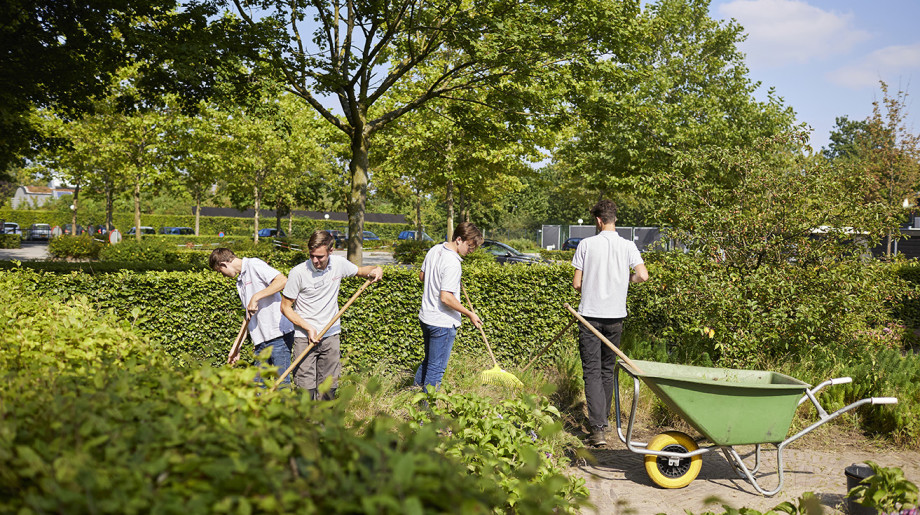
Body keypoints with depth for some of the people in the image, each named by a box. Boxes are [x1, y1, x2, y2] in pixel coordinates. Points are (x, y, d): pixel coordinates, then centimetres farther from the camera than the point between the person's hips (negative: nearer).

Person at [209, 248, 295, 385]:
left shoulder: (254, 264, -3)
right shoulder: (240, 281, 23)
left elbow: (283, 280, -19)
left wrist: (256, 297, -16)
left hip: (278, 334, -9)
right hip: (262, 341, 9)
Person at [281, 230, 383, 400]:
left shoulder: (339, 264, -3)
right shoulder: (299, 272, -13)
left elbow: (359, 271, 19)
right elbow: (285, 307, -5)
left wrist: (376, 270, -4)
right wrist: (308, 328, -14)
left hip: (331, 336, 3)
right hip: (305, 337, -3)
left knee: (329, 387, 7)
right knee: (306, 389, -8)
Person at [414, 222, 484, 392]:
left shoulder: (434, 250, 4)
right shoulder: (452, 263, -23)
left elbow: (422, 275, 18)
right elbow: (446, 297, -26)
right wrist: (470, 314, -18)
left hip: (426, 317, 9)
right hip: (442, 323, -9)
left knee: (428, 361, 24)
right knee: (436, 367, 3)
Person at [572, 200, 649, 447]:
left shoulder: (586, 244, -5)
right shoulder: (628, 246, 0)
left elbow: (576, 284, -4)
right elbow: (643, 276, -9)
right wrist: (624, 280, 12)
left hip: (590, 314, -3)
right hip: (616, 316, 3)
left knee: (592, 371, -3)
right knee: (608, 370, 18)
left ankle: (598, 429, -12)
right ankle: (604, 418, 32)